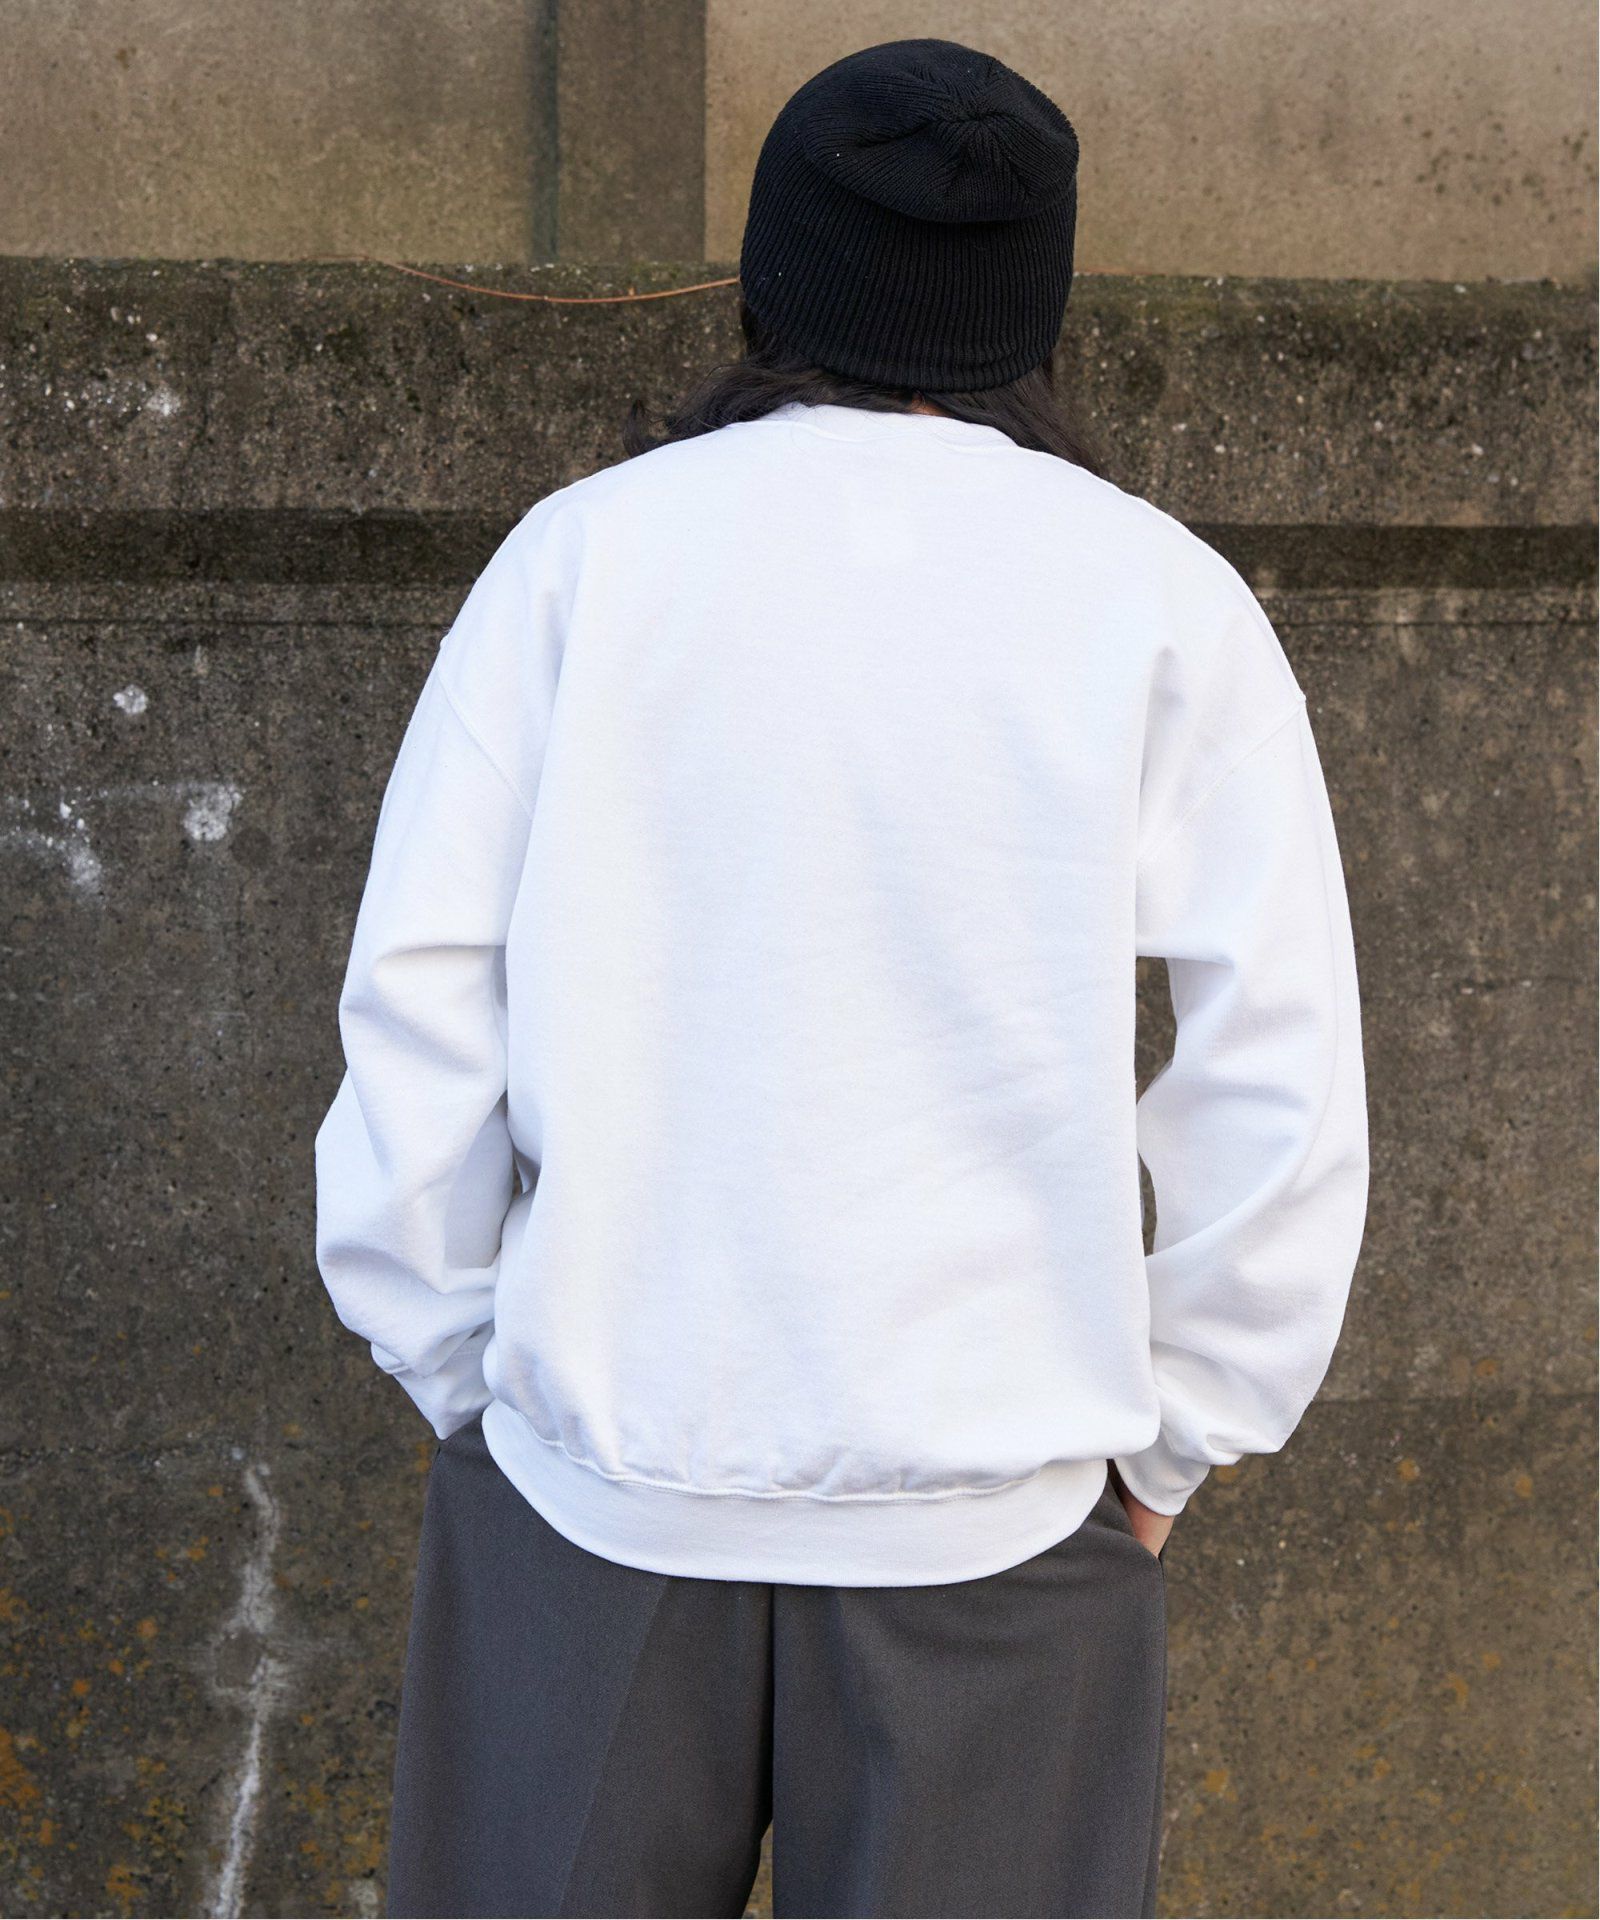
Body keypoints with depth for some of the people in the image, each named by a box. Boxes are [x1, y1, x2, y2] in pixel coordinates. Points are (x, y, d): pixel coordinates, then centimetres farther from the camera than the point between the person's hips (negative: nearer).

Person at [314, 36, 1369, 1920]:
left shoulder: (586, 546, 0)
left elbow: (416, 1001, -3)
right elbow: (1286, 1077, -4)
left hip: (596, 1470, 1)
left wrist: (459, 1374, 9)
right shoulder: (1157, 595, -1)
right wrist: (1176, 1440, 7)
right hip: (991, 1498, 0)